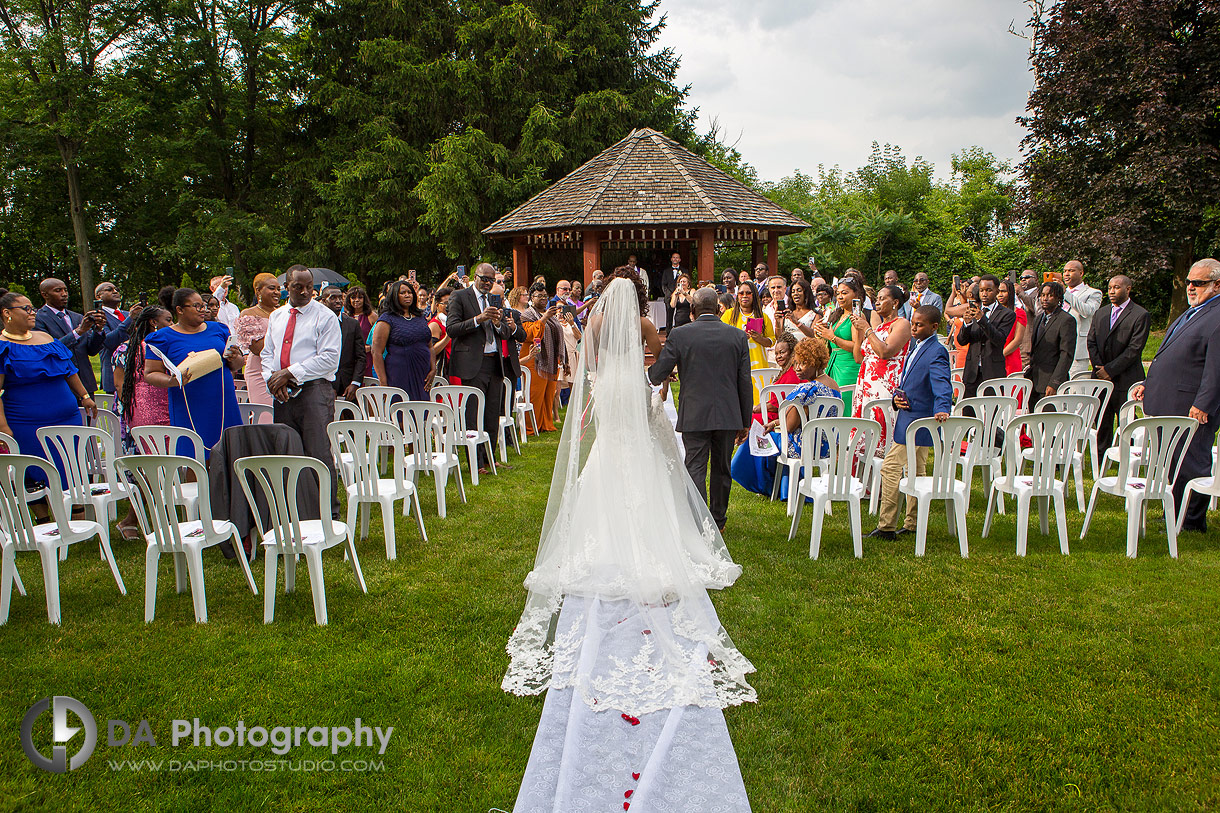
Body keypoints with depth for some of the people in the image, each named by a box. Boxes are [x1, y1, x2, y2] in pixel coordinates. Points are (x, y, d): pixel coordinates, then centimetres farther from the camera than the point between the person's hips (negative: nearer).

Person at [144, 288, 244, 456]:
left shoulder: (218, 329, 13)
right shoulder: (164, 337, 2)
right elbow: (150, 374, 0)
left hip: (224, 407, 3)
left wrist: (235, 359, -6)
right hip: (189, 412, -3)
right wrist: (172, 382, -20)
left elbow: (236, 366, 18)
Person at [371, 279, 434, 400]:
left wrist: (433, 369, 4)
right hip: (398, 377, -5)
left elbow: (430, 346, 21)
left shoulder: (420, 317, 18)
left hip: (422, 377, 5)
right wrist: (383, 384, -13)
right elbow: (376, 352, -6)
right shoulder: (387, 319, 0)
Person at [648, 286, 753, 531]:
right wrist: (745, 421, 11)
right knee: (722, 468, 15)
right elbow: (745, 382, 4)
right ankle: (718, 521, 27)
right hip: (728, 414, 3)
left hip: (694, 415, -3)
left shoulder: (679, 335, -6)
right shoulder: (738, 336, 2)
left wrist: (647, 371, 22)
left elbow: (657, 375, -3)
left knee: (695, 469, 3)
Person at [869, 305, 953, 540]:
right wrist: (897, 396, 1)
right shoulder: (914, 345, 14)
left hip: (917, 422, -10)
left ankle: (886, 527, -3)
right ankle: (913, 524, 27)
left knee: (890, 467, -10)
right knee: (916, 472, 17)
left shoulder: (937, 352, -15)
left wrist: (942, 409, -42)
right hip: (908, 418, 10)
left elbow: (942, 384, -26)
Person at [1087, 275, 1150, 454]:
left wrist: (1110, 370, -13)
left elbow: (1134, 349, -12)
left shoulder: (1141, 315, -6)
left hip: (1125, 378, -5)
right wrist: (1099, 368, -4)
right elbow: (1091, 342, 10)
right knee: (1102, 421, 10)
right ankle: (1101, 457, 20)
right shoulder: (1100, 313, 13)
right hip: (1101, 378, 5)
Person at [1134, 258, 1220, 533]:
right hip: (1169, 405, 10)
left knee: (1190, 465, 0)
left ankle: (1193, 523, 12)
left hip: (1191, 409, -10)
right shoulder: (1192, 313, 19)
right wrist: (1147, 383, 23)